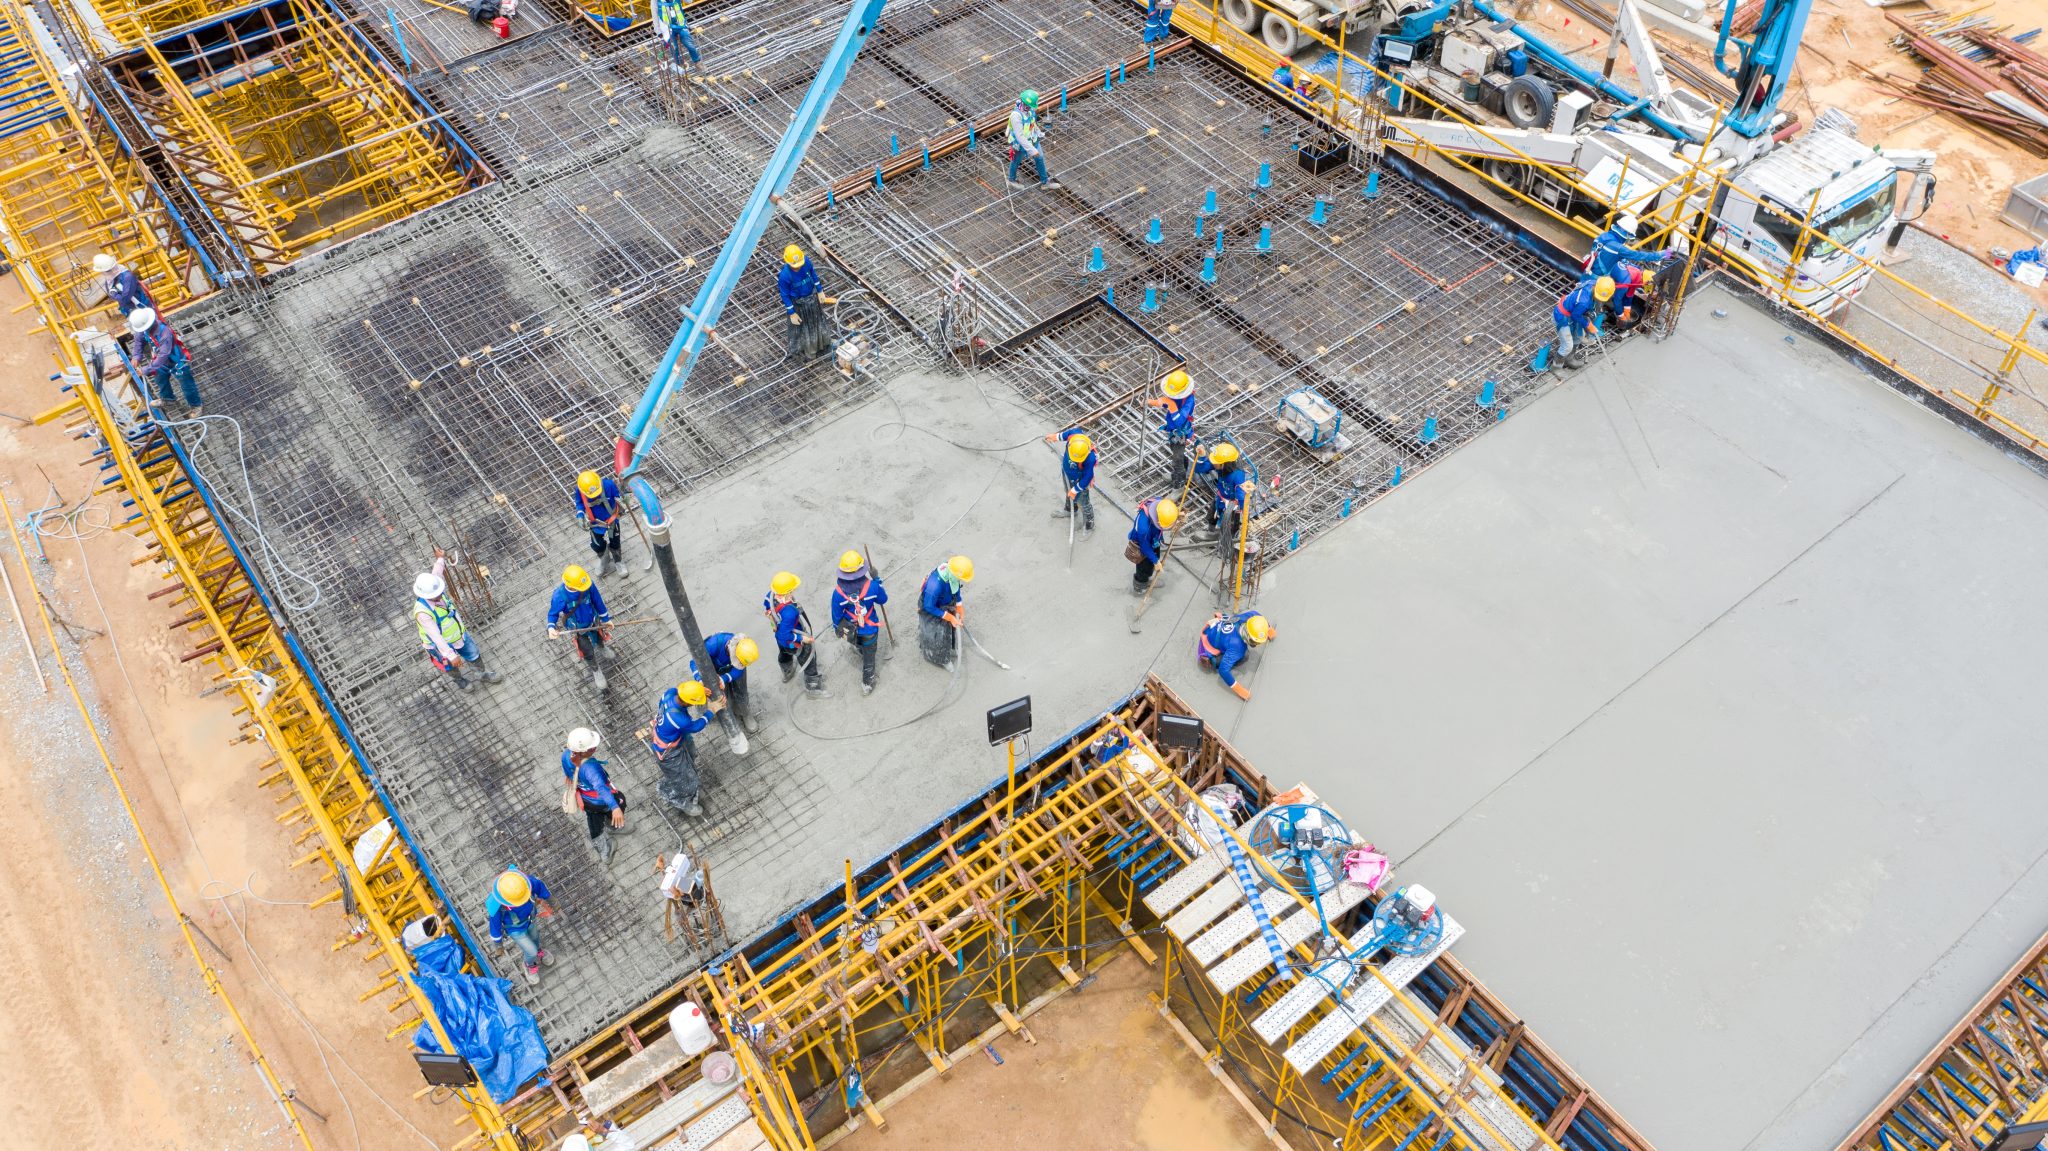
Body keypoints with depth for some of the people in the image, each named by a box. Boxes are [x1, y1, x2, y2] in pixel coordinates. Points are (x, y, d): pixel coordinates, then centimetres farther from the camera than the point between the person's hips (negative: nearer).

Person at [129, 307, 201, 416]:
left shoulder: (165, 333, -43)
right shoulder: (145, 327, -19)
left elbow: (163, 355, -41)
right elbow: (139, 340, -1)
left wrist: (148, 369, -36)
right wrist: (136, 356, -15)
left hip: (178, 362, -8)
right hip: (164, 361, 8)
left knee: (186, 385, 10)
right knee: (160, 379, 29)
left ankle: (196, 407, 30)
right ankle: (167, 398, 56)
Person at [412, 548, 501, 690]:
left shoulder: (434, 588, -23)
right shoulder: (423, 612, -42)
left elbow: (437, 572, 1)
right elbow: (436, 637, -41)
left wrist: (440, 559, 20)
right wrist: (451, 655, -43)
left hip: (458, 633, 6)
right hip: (442, 643, -6)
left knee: (473, 655, 23)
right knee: (451, 664, 24)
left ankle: (484, 674, 51)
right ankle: (460, 680, 55)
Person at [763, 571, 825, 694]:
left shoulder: (770, 596, -25)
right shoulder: (789, 612, -48)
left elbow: (766, 607, -2)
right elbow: (786, 635, -37)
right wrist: (802, 638, -22)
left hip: (779, 637, 7)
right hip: (794, 643, -7)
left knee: (784, 655, 36)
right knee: (809, 662, 22)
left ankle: (787, 674, 66)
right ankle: (812, 685, 46)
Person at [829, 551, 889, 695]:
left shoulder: (838, 592, -29)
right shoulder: (872, 586, -32)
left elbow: (836, 614, -11)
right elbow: (883, 600, -9)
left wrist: (837, 627, 10)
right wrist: (876, 580, -1)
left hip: (851, 630, 1)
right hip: (870, 630, -1)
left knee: (859, 646, 37)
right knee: (869, 657, 22)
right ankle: (867, 684, 39)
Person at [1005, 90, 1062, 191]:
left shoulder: (1030, 110, -14)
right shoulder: (1016, 115, -37)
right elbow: (1020, 136, -37)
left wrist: (1039, 133, 20)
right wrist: (1032, 150, -38)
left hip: (1033, 140, 7)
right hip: (1021, 144, -7)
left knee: (1040, 158, 16)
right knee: (1016, 161, 19)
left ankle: (1045, 182, 34)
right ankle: (1011, 179, 47)